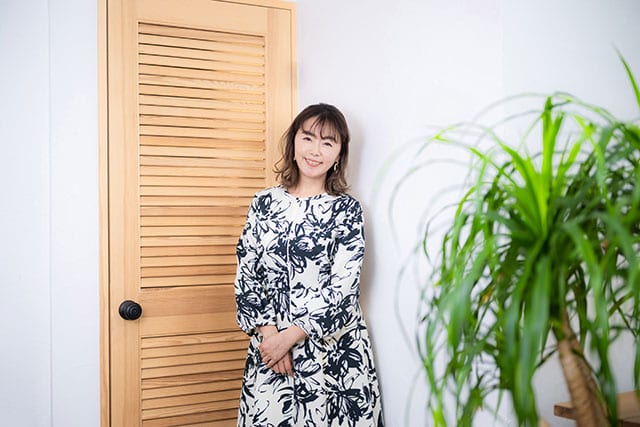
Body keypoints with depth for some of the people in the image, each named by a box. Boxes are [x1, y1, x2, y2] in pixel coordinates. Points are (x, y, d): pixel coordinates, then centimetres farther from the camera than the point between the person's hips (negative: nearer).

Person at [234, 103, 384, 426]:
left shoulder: (347, 209, -1)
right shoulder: (265, 203, 6)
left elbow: (343, 288, -8)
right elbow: (246, 274, 3)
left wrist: (290, 336, -12)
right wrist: (269, 332, -8)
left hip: (333, 343, -2)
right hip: (270, 341, 2)